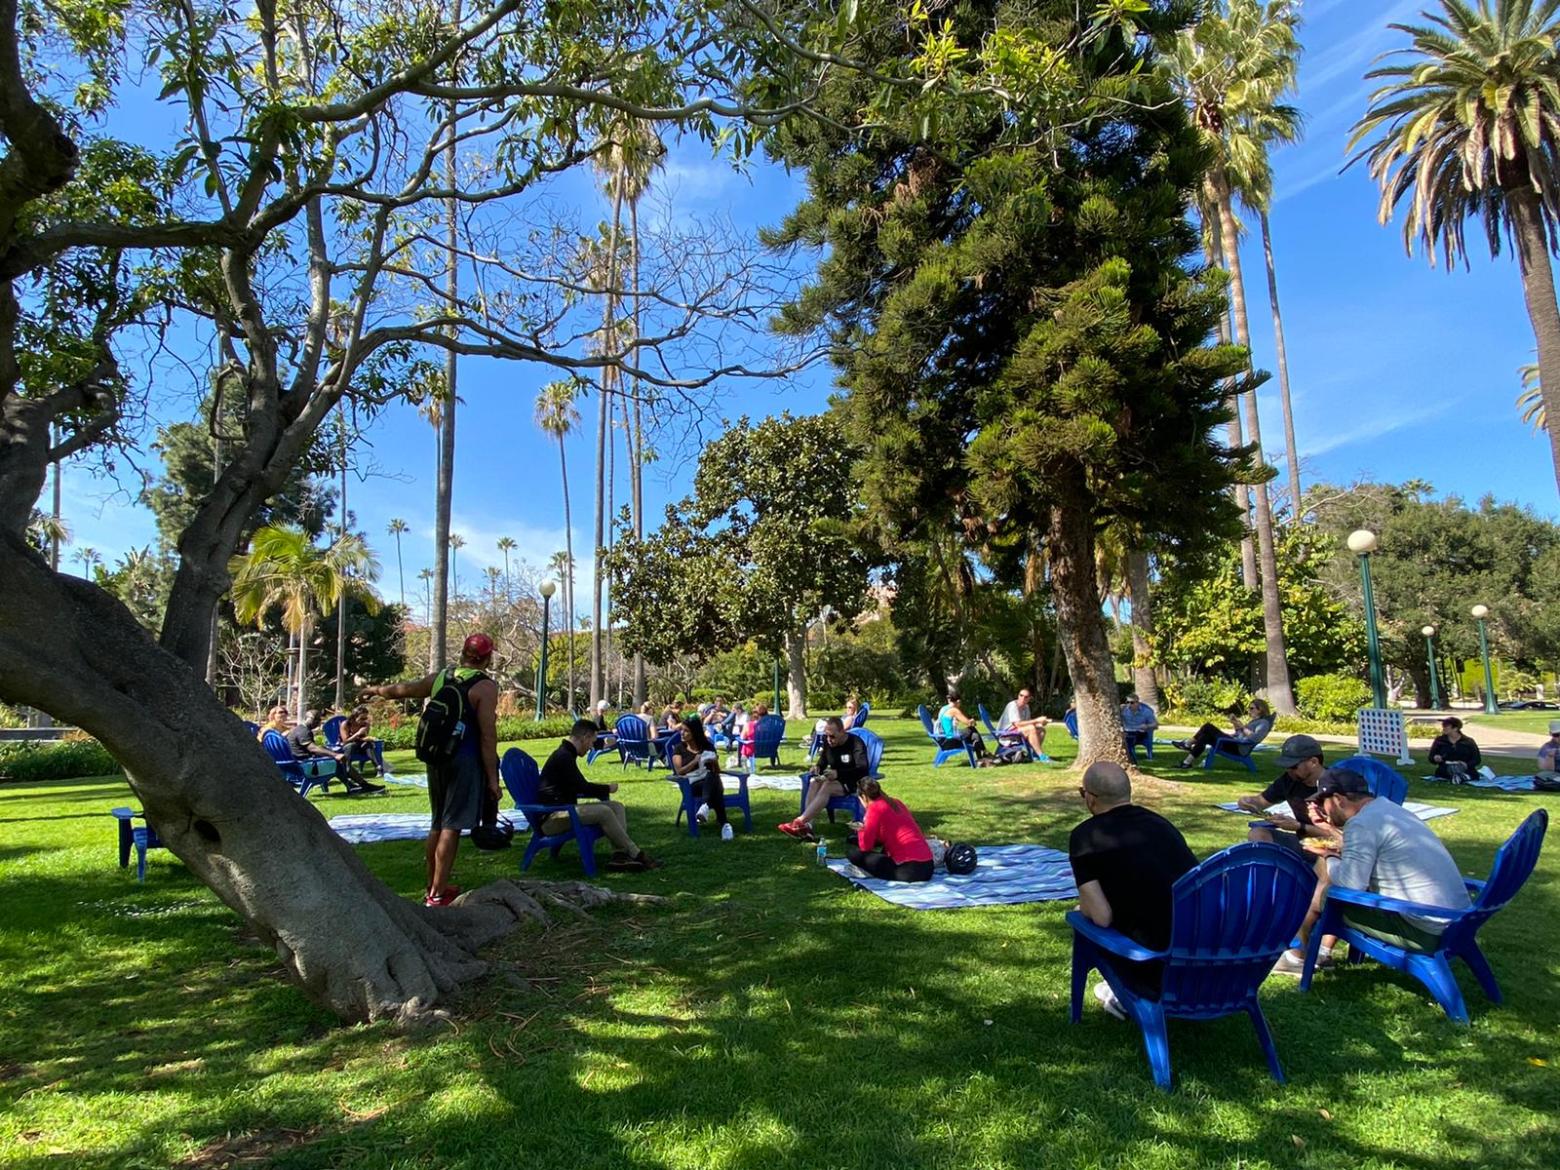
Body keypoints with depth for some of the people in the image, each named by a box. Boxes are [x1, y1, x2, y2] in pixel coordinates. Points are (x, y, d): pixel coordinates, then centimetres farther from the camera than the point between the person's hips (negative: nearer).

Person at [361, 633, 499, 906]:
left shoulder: (440, 677, 8)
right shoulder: (485, 687, -11)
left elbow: (402, 689, 24)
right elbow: (488, 736, -14)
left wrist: (376, 690, 44)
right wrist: (492, 777, -10)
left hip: (436, 758, 7)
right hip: (465, 761, -7)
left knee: (438, 823, 19)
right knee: (452, 827, -2)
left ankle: (433, 885, 31)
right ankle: (437, 894, 2)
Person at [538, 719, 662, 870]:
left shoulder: (565, 754, 17)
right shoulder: (563, 756, -16)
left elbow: (578, 787, 24)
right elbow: (581, 787, -18)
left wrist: (603, 790, 9)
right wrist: (607, 788, -2)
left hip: (563, 809, 11)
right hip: (551, 818, -10)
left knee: (616, 806, -2)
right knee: (603, 812, -27)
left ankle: (619, 855, -19)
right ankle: (636, 855, -19)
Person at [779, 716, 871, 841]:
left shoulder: (856, 743, -18)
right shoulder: (827, 743, 1)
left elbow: (863, 770, -29)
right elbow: (822, 763, 9)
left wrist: (838, 774, -40)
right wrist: (817, 768, -16)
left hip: (853, 783, -6)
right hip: (835, 780, 6)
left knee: (827, 787, -33)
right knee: (814, 783, -26)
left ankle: (800, 822, -39)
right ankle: (808, 826, -37)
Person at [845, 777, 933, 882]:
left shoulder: (874, 807, -6)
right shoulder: (896, 802, 16)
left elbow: (865, 846, -5)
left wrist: (861, 830, 14)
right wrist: (866, 829, 29)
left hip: (910, 869, -8)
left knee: (852, 852, -1)